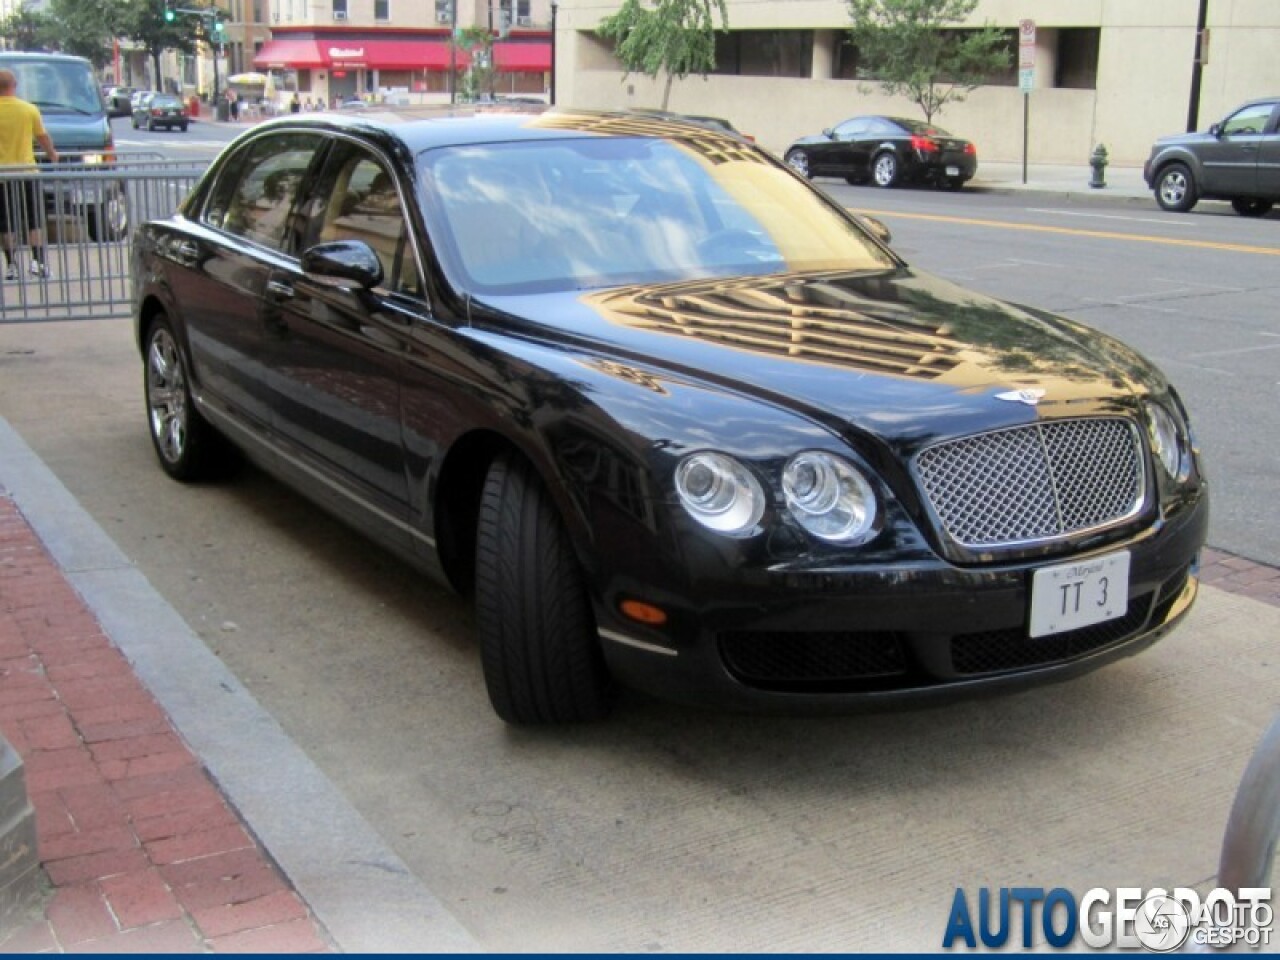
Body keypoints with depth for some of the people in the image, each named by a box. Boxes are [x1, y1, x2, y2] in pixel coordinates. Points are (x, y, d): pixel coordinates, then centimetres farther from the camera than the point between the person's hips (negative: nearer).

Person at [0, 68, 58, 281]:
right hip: (27, 171, 1)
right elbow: (43, 137, 6)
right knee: (34, 222, 9)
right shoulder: (30, 110, -5)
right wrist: (52, 154, 24)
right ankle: (38, 261, 0)